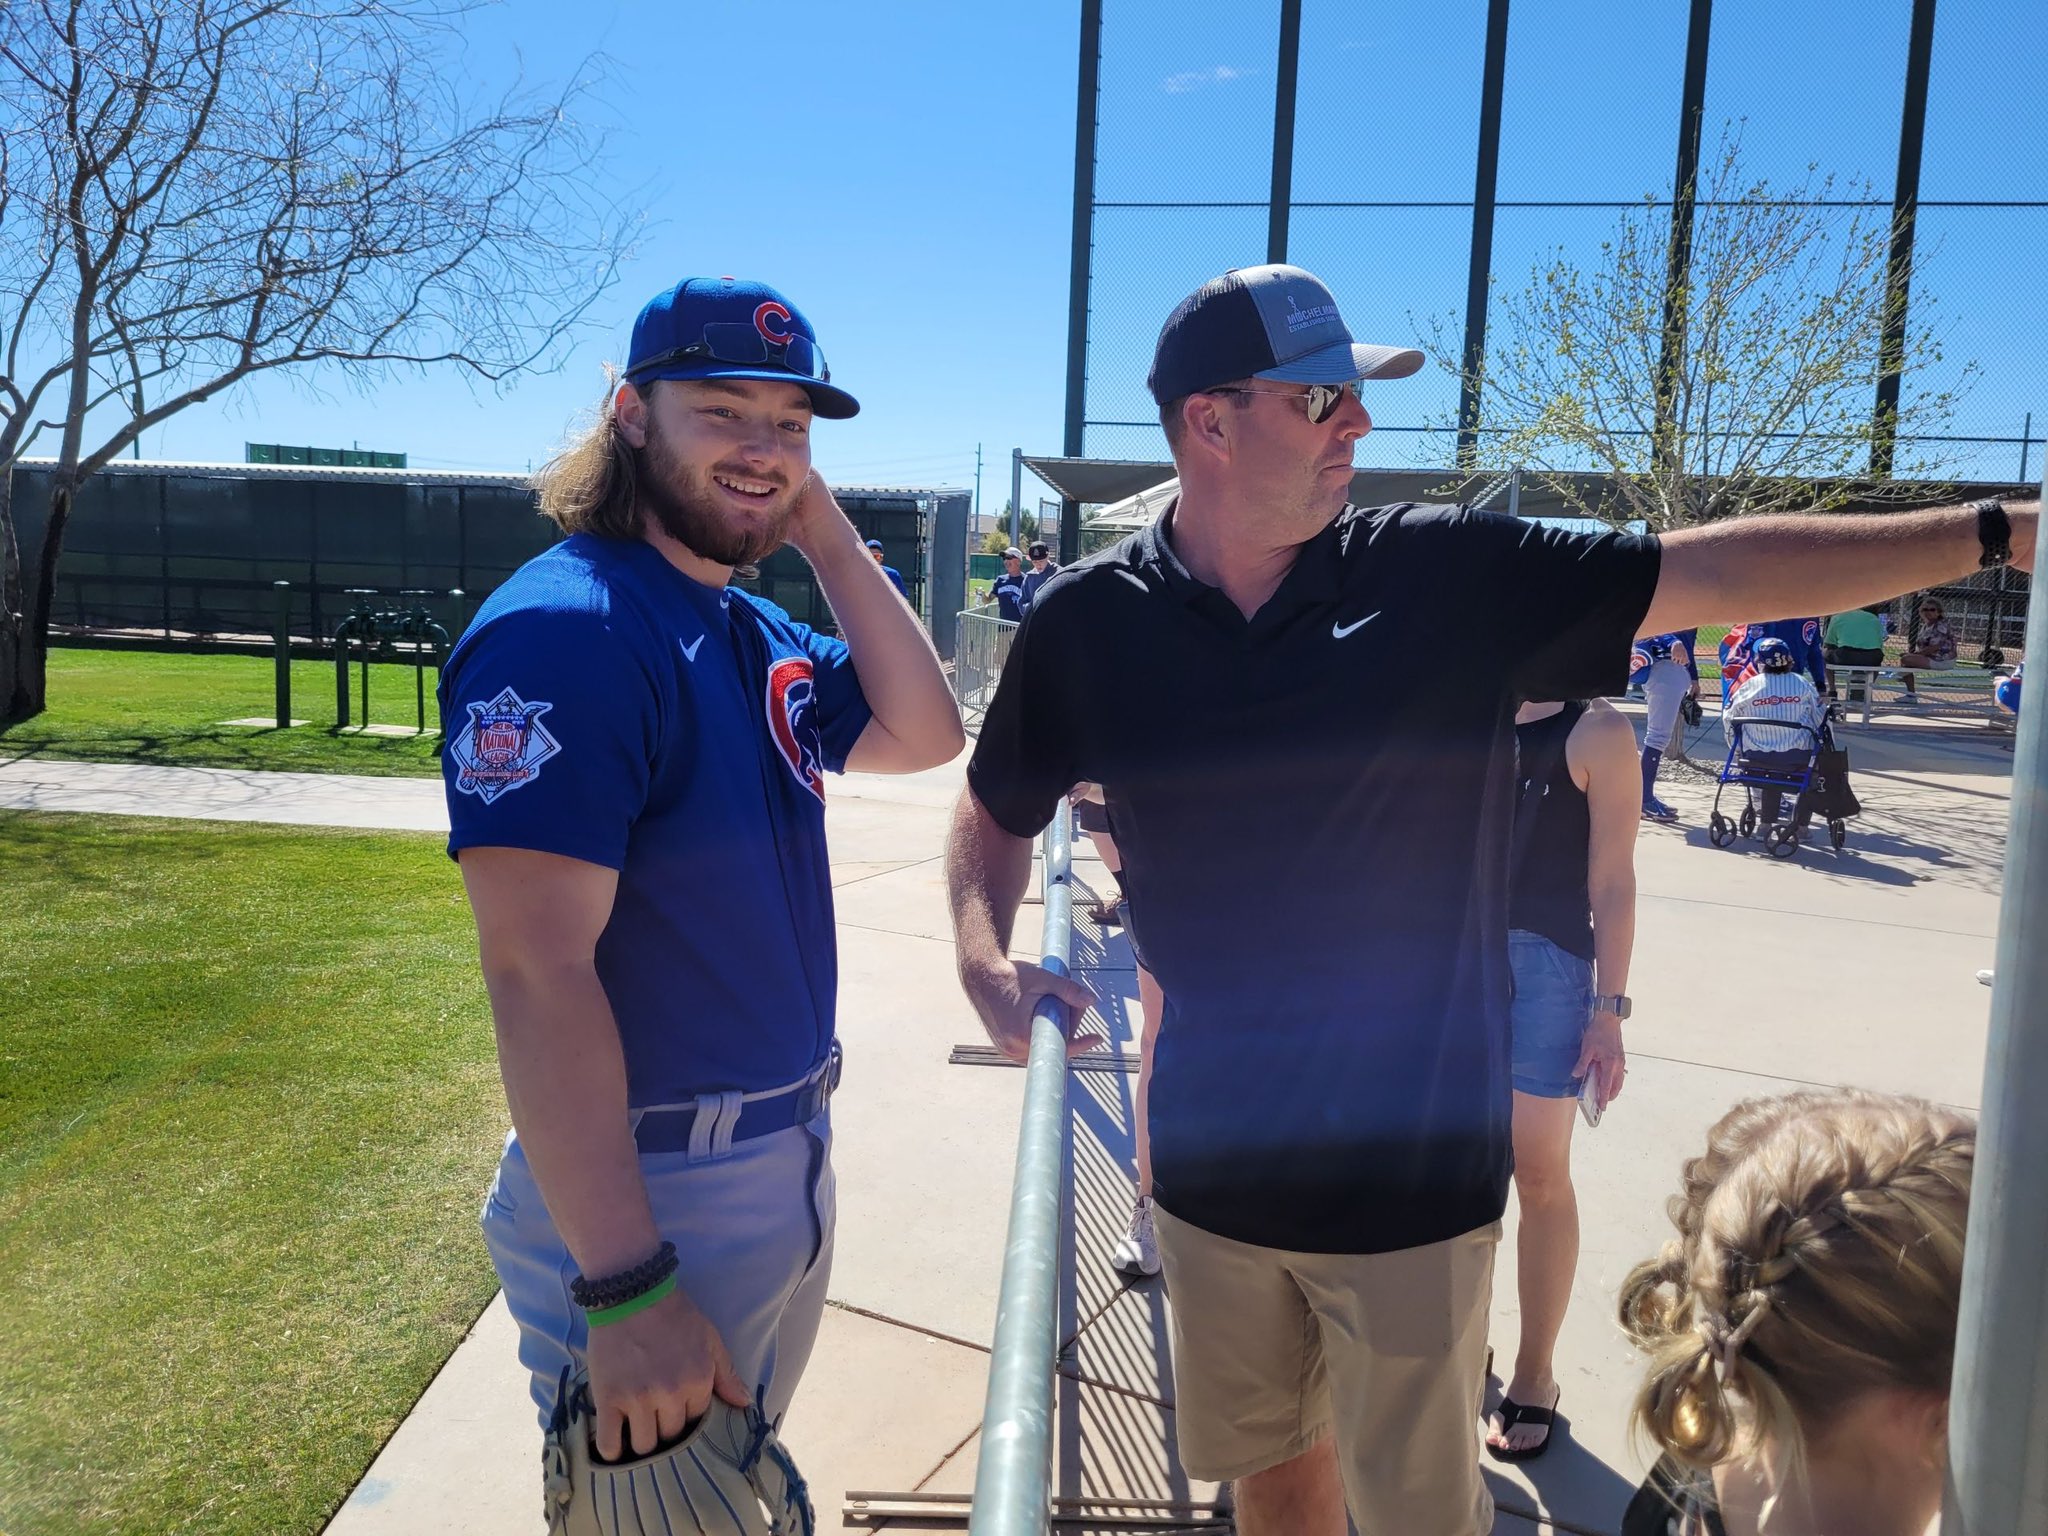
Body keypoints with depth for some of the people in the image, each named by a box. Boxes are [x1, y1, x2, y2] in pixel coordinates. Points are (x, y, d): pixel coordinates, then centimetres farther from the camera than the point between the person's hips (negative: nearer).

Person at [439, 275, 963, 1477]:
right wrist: (627, 1291, -28)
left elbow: (925, 734, 4)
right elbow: (537, 973, -26)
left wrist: (826, 531, -2)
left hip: (793, 1161, 8)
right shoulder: (564, 629, -21)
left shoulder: (761, 636, 7)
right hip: (649, 1196, -8)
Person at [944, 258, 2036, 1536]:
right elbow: (999, 810, 8)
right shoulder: (1088, 624, -6)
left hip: (1413, 1171, -1)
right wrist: (986, 956, -9)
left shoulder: (1450, 574, -8)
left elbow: (1716, 573, -6)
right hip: (1214, 1166, 2)